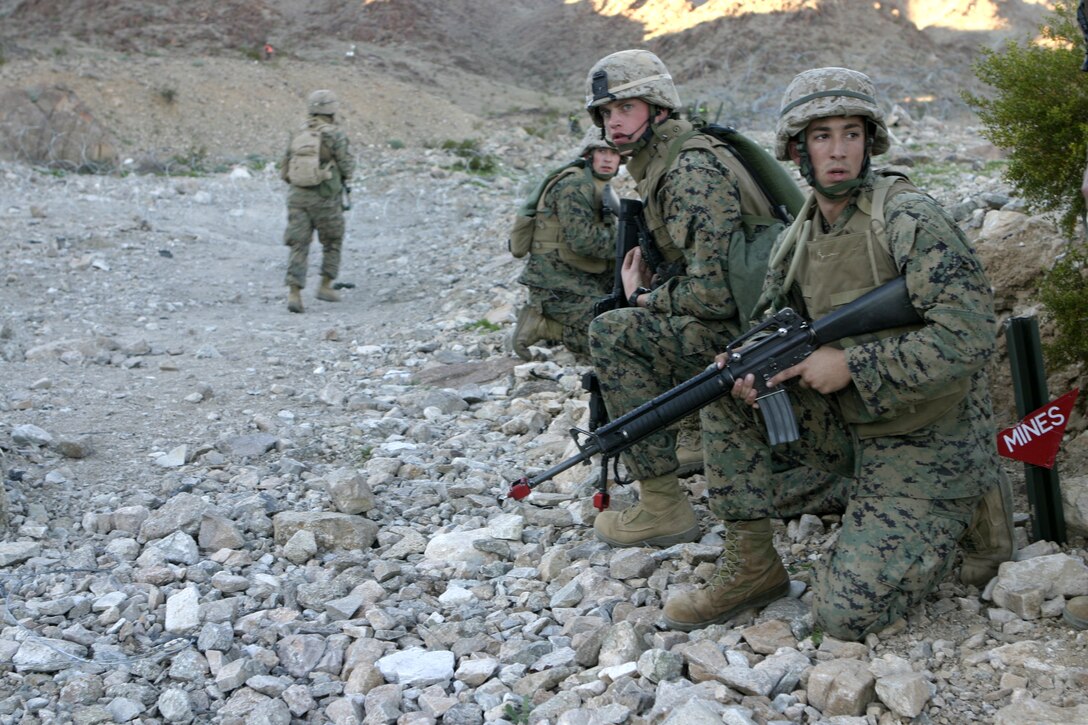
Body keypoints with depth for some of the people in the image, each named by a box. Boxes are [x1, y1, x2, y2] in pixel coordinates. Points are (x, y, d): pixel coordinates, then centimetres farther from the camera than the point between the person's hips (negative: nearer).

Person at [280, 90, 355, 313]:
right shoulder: (335, 135, -8)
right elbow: (347, 167, -5)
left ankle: (294, 294, -10)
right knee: (332, 243, 17)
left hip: (297, 195, 4)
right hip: (325, 198, -4)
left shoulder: (297, 134, 9)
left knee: (299, 246, 2)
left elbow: (285, 171, 12)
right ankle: (325, 286, 17)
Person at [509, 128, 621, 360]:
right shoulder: (575, 185, -15)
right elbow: (583, 240, -23)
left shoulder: (598, 185, 17)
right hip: (558, 283, -10)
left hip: (584, 278, 10)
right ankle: (540, 325, -5)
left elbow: (605, 234, 20)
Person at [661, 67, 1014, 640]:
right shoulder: (795, 241, 4)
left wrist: (850, 364, -24)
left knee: (845, 613, -17)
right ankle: (750, 569, 0)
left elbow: (970, 335, -25)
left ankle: (958, 513, 9)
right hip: (847, 427, 7)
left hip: (928, 441, -7)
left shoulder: (909, 220, -18)